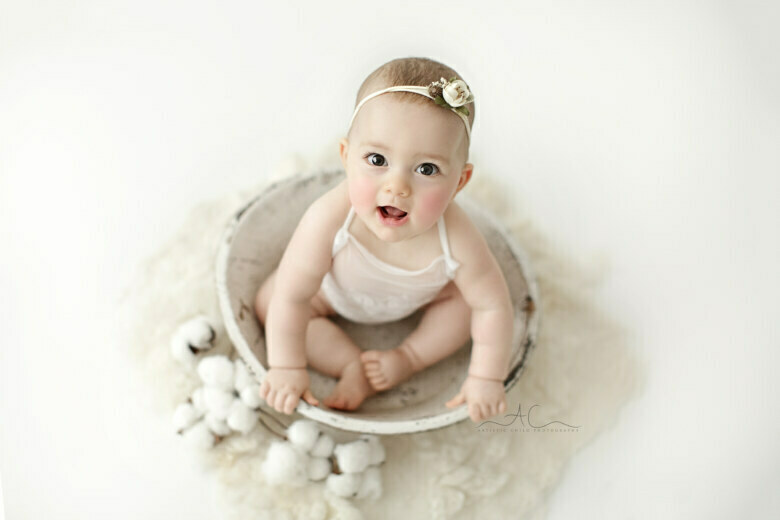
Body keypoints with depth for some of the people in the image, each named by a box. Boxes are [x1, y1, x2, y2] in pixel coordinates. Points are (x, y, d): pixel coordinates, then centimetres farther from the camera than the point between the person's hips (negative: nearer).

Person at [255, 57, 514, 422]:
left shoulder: (457, 241, -43)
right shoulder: (328, 219, -46)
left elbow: (493, 306, -26)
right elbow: (291, 298, -33)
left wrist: (486, 380, -20)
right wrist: (287, 369, -25)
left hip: (419, 294, 1)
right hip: (336, 288, 0)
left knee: (468, 297, -12)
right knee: (268, 302, -11)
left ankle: (406, 358, 0)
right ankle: (352, 365, -2)